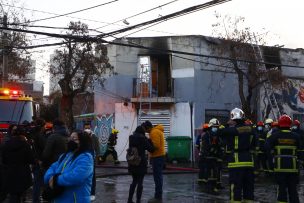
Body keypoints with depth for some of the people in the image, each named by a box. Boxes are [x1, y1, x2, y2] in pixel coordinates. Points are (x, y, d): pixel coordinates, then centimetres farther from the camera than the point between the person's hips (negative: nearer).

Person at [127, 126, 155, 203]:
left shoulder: (131, 138, 6)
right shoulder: (142, 139, -11)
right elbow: (151, 149, -10)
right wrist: (149, 141, 5)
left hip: (132, 163, 6)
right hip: (141, 163, -5)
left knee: (134, 181, 18)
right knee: (140, 182, 3)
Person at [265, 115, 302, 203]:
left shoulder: (275, 135, -3)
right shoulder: (295, 136, 4)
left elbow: (267, 148, -9)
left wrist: (270, 162, -4)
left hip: (280, 167, -2)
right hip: (293, 167, 2)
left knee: (282, 189, 5)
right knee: (293, 189, 10)